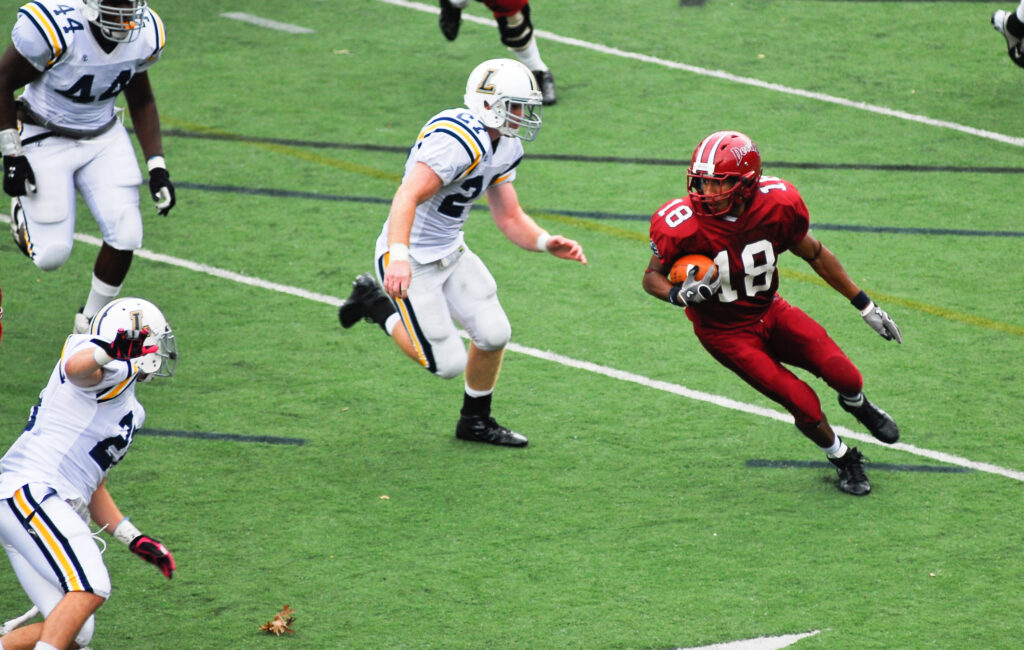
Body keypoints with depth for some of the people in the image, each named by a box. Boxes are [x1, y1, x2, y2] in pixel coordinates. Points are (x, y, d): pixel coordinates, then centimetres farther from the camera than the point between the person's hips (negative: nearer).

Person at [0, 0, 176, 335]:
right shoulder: (54, 30, -31)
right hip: (45, 141, -4)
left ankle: (90, 321, 15)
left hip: (104, 138, 4)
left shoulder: (145, 34, -13)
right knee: (52, 256, -4)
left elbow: (141, 100, 5)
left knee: (125, 236, -10)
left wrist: (157, 166, -1)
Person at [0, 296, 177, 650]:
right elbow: (77, 366, -30)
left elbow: (93, 489, 32)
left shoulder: (126, 410, 27)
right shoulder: (111, 375, -3)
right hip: (31, 491, -10)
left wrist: (137, 541, 26)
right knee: (91, 588, -25)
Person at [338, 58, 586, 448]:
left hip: (451, 253, 9)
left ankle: (475, 421, 25)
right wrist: (398, 257, -52)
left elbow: (510, 218, 9)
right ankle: (376, 305, 16)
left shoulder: (504, 148, 4)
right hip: (411, 263, -9)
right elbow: (407, 198, -38)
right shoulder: (458, 141, -28)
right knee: (447, 364, -5)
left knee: (494, 335, 1)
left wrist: (546, 243, -11)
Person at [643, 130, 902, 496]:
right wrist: (680, 294, -34)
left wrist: (865, 306, 5)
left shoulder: (775, 206, -19)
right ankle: (842, 459, 19)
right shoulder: (684, 225, -27)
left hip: (770, 313, 3)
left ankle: (856, 404, 27)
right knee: (804, 406, -13)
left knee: (843, 375, -13)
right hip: (726, 333, -3)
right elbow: (652, 277, -10)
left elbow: (814, 255, -2)